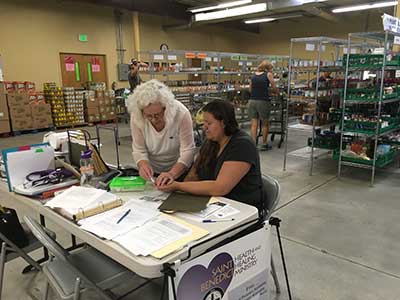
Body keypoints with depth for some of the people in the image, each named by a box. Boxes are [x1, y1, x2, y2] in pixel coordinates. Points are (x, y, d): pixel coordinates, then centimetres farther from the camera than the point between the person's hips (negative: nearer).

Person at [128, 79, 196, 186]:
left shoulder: (181, 113, -24)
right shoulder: (136, 116, -17)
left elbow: (188, 150, -21)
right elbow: (139, 150, -8)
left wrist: (172, 173, -35)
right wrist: (143, 165, -29)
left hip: (180, 169, -1)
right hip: (152, 172, 2)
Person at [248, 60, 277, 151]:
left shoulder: (253, 75, 13)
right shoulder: (268, 74, 1)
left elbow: (250, 90, 13)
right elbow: (274, 88, 0)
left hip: (252, 101, 4)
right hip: (263, 102, -3)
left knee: (254, 124, 5)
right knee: (265, 124, 12)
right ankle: (264, 144, 19)